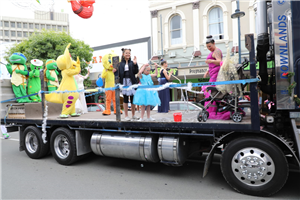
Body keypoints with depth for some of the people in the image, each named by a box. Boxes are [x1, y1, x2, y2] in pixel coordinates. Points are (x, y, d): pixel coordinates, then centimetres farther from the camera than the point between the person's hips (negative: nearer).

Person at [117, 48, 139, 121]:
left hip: (131, 82, 0)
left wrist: (135, 64, -17)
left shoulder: (132, 62, 4)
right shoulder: (120, 63, 5)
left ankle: (133, 115, 19)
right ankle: (126, 116, 13)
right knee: (125, 99, 5)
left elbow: (136, 72, -6)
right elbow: (119, 74, 4)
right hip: (124, 82, 0)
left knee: (133, 98, 6)